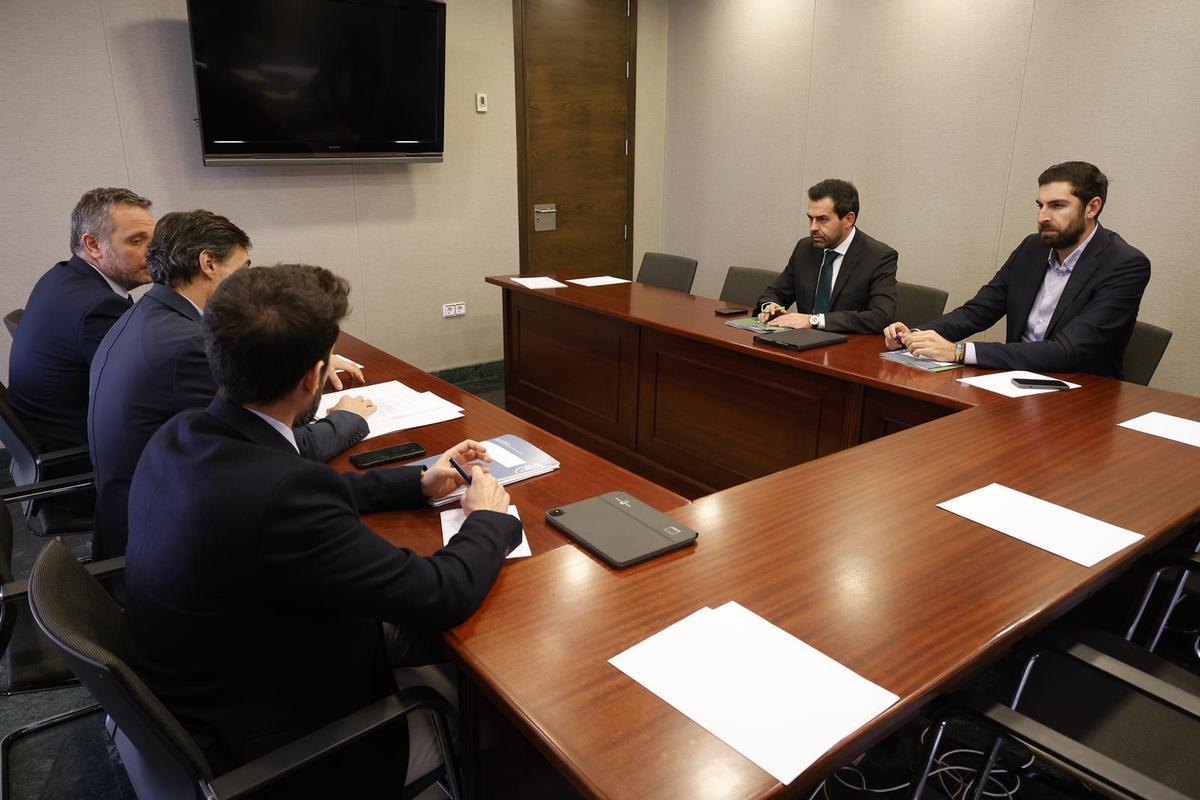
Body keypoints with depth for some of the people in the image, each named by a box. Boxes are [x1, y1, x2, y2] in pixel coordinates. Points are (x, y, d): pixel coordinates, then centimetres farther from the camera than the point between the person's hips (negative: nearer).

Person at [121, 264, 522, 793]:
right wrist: (489, 519, -9)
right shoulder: (277, 492, -37)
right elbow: (442, 595, -28)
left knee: (417, 626, 16)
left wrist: (418, 483, 9)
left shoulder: (180, 436, -9)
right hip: (261, 746, -7)